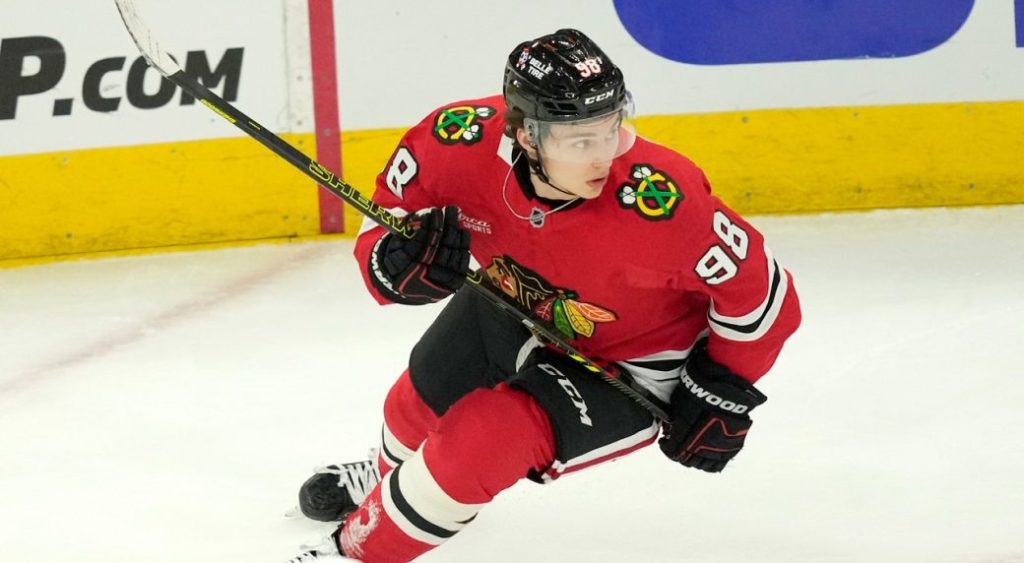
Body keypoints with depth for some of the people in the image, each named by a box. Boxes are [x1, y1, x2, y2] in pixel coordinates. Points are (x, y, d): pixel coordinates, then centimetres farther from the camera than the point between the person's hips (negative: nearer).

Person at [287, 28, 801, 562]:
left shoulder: (661, 203, -42)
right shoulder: (464, 141, -32)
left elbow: (757, 285, -25)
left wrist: (722, 393, -17)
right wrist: (396, 261, -36)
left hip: (624, 361, -5)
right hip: (514, 306, 5)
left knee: (477, 443, -19)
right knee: (423, 396, 26)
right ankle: (389, 474, 65)